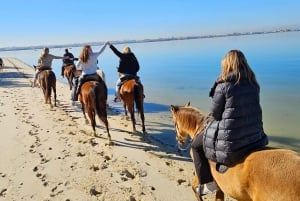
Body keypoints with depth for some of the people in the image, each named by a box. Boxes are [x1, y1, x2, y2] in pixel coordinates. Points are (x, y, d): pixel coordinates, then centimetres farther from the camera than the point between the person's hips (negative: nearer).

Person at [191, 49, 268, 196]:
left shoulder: (223, 86, -15)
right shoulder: (253, 85, 3)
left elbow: (215, 114, -8)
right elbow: (246, 111, 12)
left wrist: (211, 118, 15)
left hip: (230, 143, -7)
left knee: (196, 145, 17)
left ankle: (208, 183, 15)